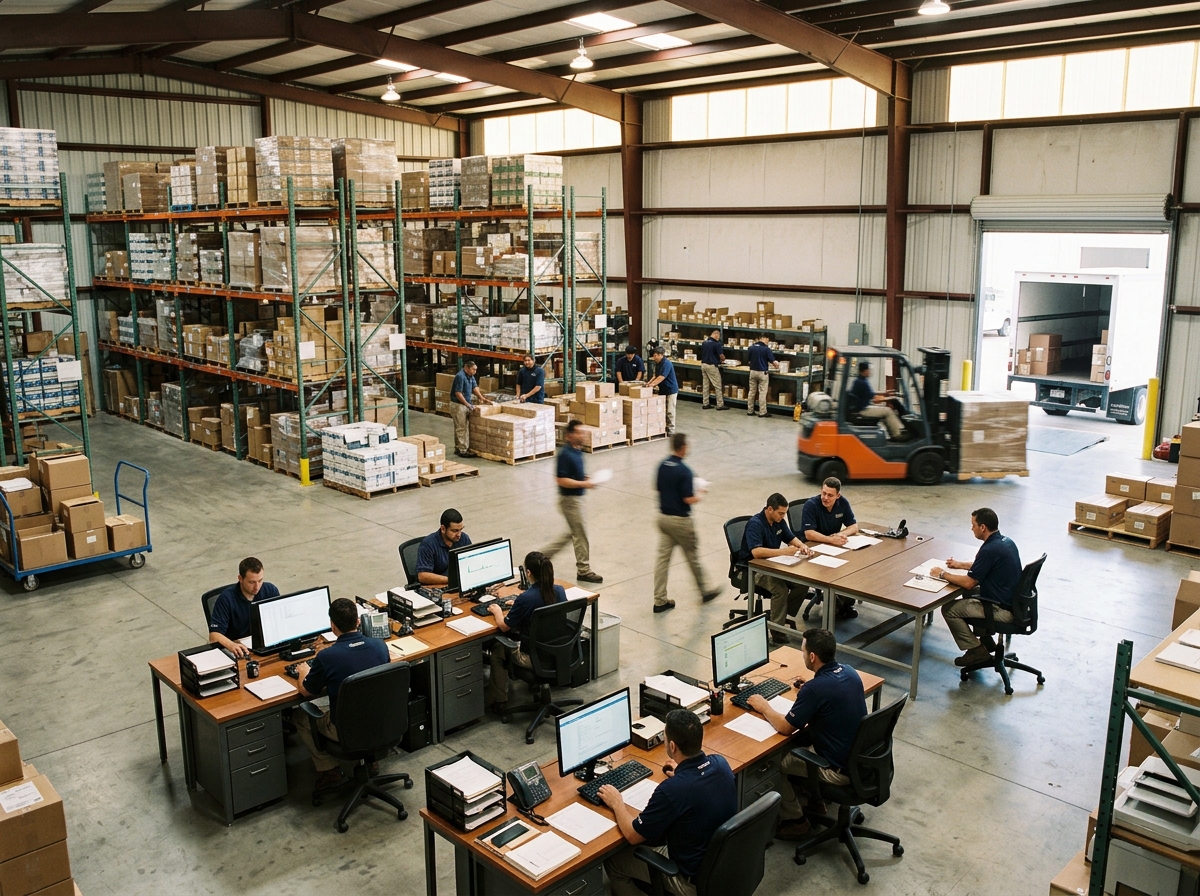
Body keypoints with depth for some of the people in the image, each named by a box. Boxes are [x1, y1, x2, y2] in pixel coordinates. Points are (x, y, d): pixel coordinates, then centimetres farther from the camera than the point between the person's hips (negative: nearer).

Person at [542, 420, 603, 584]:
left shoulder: (576, 450, 7)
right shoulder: (565, 454, -22)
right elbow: (561, 480, -24)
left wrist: (585, 477, 4)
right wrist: (584, 484, -22)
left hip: (576, 497, 10)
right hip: (570, 499, -10)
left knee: (573, 533, 19)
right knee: (581, 534, 1)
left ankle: (545, 554, 26)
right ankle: (583, 571, 13)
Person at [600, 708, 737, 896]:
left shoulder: (672, 790, -33)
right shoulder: (720, 762, -13)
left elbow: (633, 835, -18)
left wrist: (617, 803, -2)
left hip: (696, 880, -7)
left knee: (612, 860, 11)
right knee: (654, 833, 28)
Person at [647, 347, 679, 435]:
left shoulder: (666, 363, -20)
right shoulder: (658, 363, 10)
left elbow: (661, 377, -28)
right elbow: (656, 376, 18)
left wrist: (653, 384, -33)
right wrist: (649, 382, 3)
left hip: (671, 390, -9)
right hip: (663, 390, 9)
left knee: (669, 411, -4)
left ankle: (671, 430, 2)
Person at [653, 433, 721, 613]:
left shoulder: (662, 466, 1)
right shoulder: (684, 470, -21)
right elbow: (689, 499, -22)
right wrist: (699, 496, -2)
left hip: (663, 517, 6)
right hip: (680, 520, -6)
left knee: (663, 557, 6)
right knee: (693, 556, 12)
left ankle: (660, 601, 6)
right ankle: (704, 592, 30)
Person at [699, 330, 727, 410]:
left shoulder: (704, 343, 8)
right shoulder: (717, 344, -13)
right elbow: (722, 356, -14)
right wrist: (722, 360, 10)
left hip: (703, 364, 7)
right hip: (712, 366, -7)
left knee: (705, 385, 12)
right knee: (717, 386, 0)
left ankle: (705, 404, 14)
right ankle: (720, 405, 2)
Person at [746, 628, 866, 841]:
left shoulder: (815, 688, -27)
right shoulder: (849, 671, -3)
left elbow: (785, 727, -16)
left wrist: (764, 707, 0)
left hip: (839, 769, -8)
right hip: (861, 757, 8)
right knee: (801, 738, 25)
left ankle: (795, 821, 21)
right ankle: (814, 802, 33)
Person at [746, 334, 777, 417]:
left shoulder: (751, 348, 2)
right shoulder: (766, 349, -13)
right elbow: (773, 362, -12)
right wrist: (776, 364, 11)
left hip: (752, 372, 5)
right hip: (762, 373, -5)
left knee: (751, 392, 10)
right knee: (762, 393, 1)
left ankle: (749, 411, 15)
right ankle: (762, 412, 3)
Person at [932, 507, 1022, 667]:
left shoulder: (989, 549, -25)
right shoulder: (1005, 541, 5)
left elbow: (969, 583, -20)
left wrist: (943, 574, -6)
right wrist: (960, 564, 24)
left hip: (1002, 610, -10)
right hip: (1013, 602, 10)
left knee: (949, 609, -3)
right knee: (970, 594, 29)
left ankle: (976, 650, 5)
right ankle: (986, 639, 28)